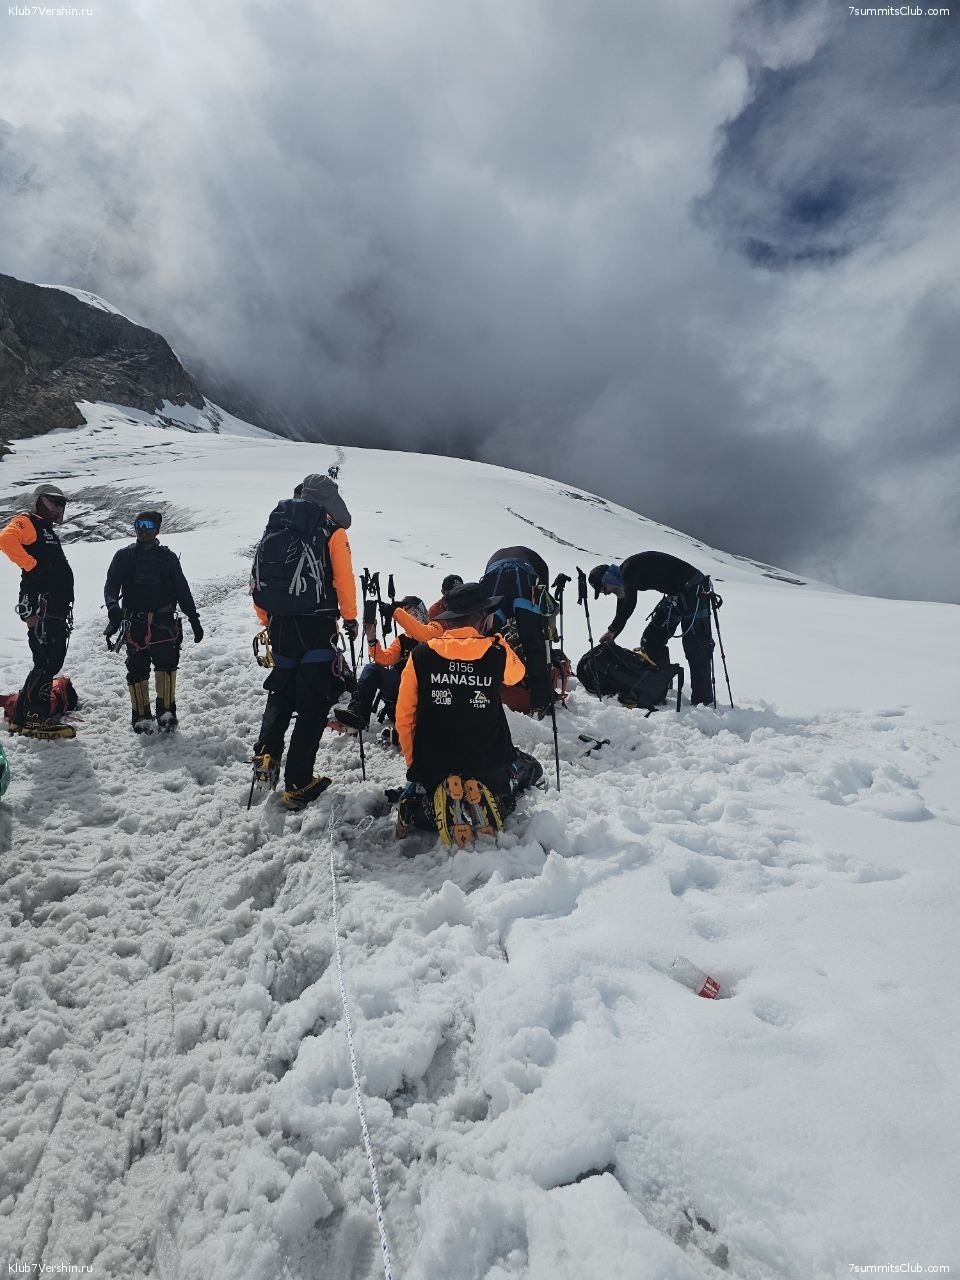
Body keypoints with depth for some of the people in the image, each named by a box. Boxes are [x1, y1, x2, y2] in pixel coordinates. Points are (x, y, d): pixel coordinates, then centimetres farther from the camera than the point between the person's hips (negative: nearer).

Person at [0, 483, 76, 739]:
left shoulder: (47, 530, 28)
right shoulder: (27, 522, -1)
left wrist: (66, 608, 22)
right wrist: (32, 565, -20)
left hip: (57, 609, 10)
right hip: (40, 607, -10)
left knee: (53, 661, 10)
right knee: (46, 663, -11)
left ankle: (23, 714, 18)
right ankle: (32, 718, -7)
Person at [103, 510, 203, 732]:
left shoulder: (168, 557, 10)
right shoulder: (123, 557, 10)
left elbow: (182, 590, 12)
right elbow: (111, 585, 0)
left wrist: (194, 620, 9)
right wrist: (113, 607, -22)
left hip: (163, 621, -1)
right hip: (135, 623, 1)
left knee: (166, 662, -17)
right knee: (137, 669, 0)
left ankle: (166, 711, -8)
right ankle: (141, 716, 11)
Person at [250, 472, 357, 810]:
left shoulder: (275, 525, 13)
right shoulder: (332, 531, -2)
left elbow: (258, 581, 12)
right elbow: (344, 579, -6)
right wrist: (350, 618, 7)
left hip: (279, 626, 5)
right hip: (316, 627, -5)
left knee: (281, 692, 24)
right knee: (314, 704, 2)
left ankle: (266, 754, 8)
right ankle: (297, 784, 3)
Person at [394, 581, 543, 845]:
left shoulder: (421, 655, -8)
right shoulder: (497, 653, -10)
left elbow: (404, 718, -2)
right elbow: (516, 674, 16)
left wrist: (414, 765, 12)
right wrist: (496, 641, 27)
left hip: (432, 766, 1)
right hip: (489, 764, -1)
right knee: (529, 767, 29)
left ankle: (416, 805, -2)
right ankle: (492, 800, -1)